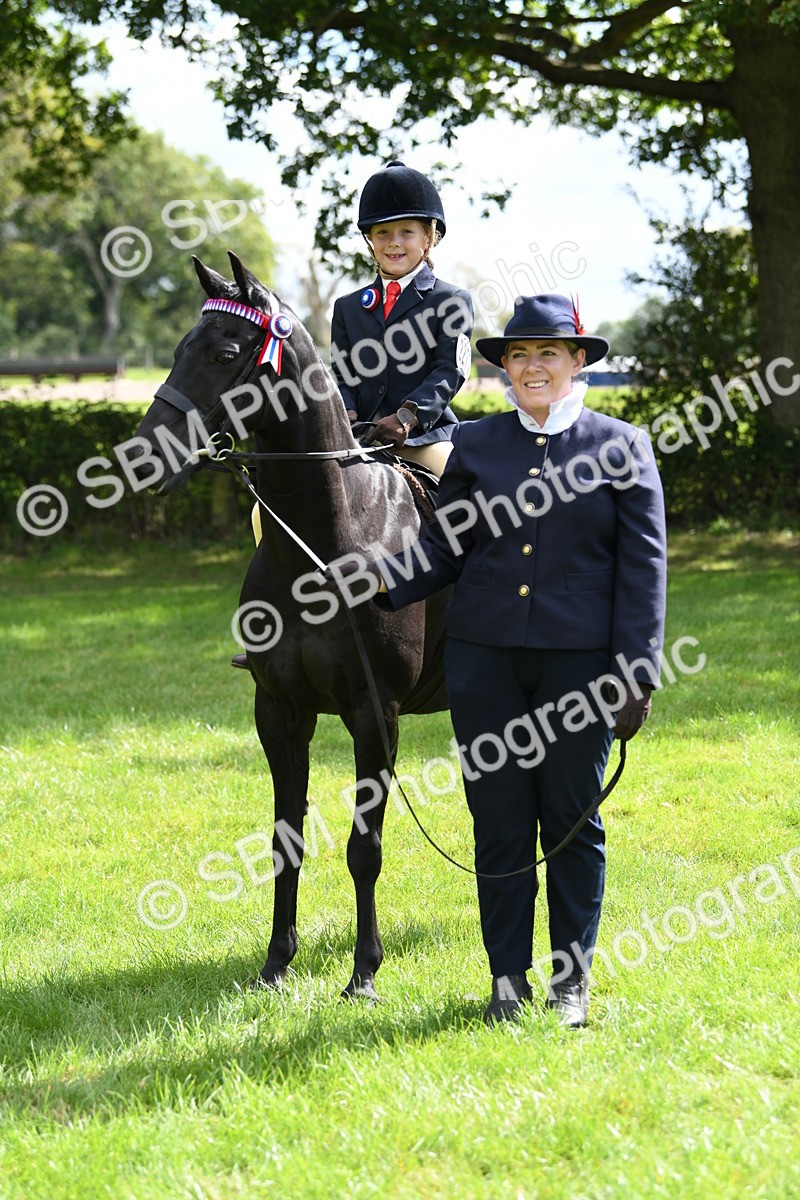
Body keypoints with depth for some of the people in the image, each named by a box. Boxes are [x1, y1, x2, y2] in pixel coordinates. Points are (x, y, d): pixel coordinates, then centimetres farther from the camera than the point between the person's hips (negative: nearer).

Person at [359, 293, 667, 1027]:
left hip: (579, 664, -2)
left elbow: (642, 570, 0)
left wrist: (637, 676, -6)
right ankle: (508, 979, 16)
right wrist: (387, 579, -11)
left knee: (573, 824, 5)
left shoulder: (622, 448, 2)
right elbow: (447, 546, 9)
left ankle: (572, 980, 18)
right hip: (485, 662, 2)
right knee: (499, 823, 5)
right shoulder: (475, 444, 8)